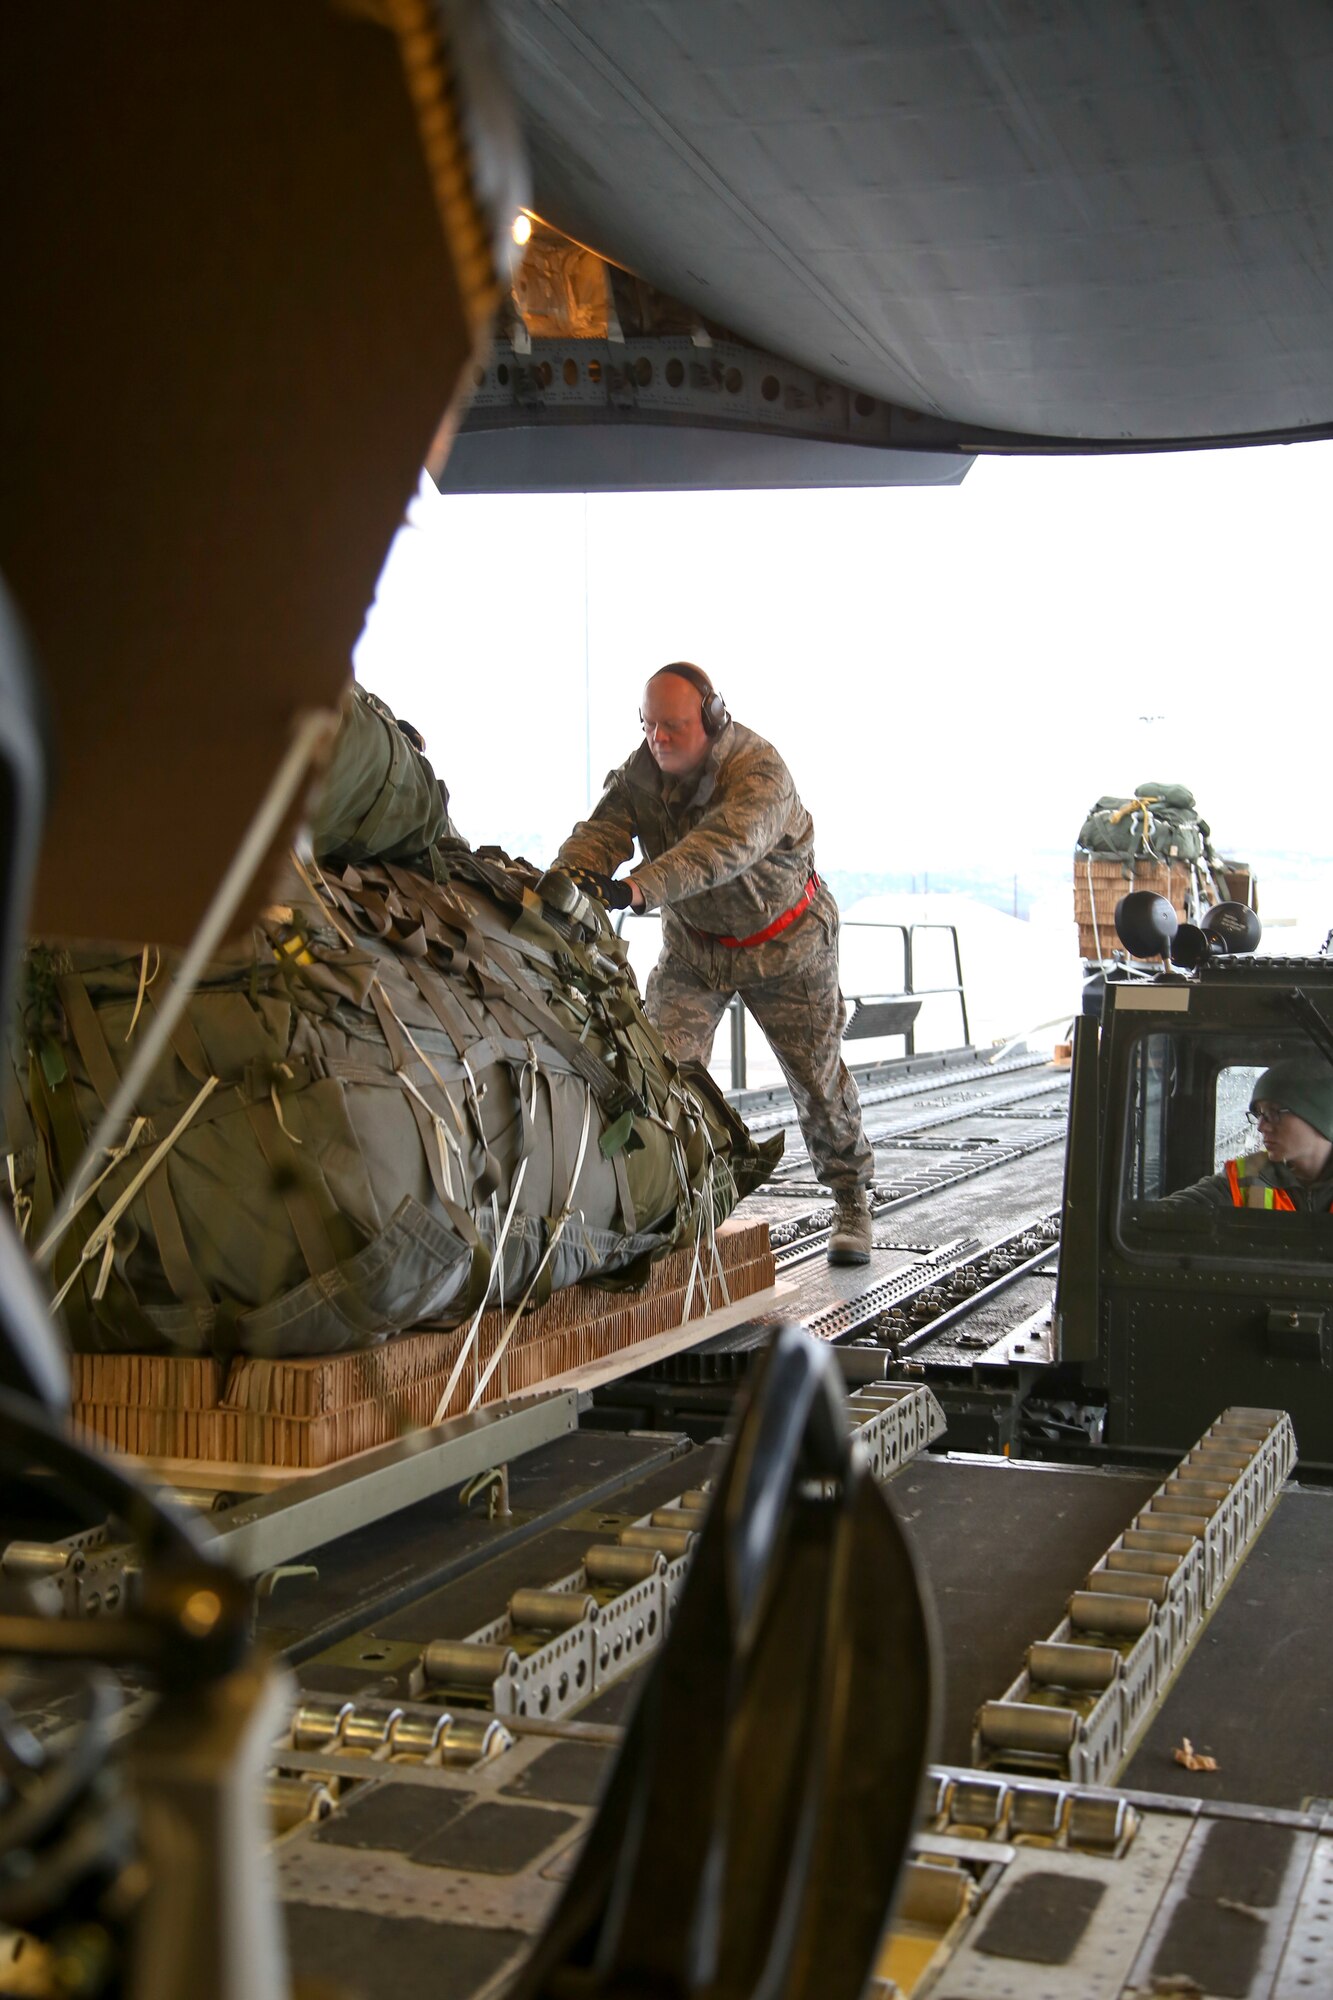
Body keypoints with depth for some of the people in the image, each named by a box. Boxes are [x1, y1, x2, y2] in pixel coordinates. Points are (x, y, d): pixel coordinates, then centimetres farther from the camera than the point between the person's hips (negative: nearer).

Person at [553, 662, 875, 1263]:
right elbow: (601, 829, -26)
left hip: (783, 940, -4)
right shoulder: (641, 769, -14)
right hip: (692, 941, 4)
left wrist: (636, 888, -64)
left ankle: (851, 1201, 27)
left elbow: (720, 848, -49)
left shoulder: (758, 770, -32)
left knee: (817, 1073, 6)